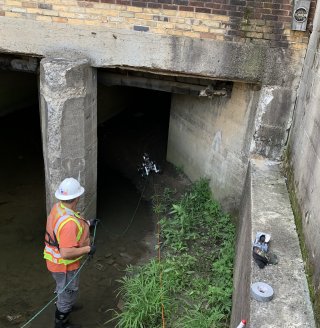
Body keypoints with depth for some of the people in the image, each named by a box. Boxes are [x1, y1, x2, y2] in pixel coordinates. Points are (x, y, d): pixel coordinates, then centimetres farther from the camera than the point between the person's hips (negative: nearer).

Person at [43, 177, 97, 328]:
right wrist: (88, 249, -25)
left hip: (55, 259, 9)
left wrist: (87, 224, 12)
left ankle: (64, 306, 61)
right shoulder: (69, 222, -39)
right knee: (68, 292, 17)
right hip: (64, 265, -9)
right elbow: (66, 253, -38)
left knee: (64, 289, 34)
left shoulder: (58, 207, -9)